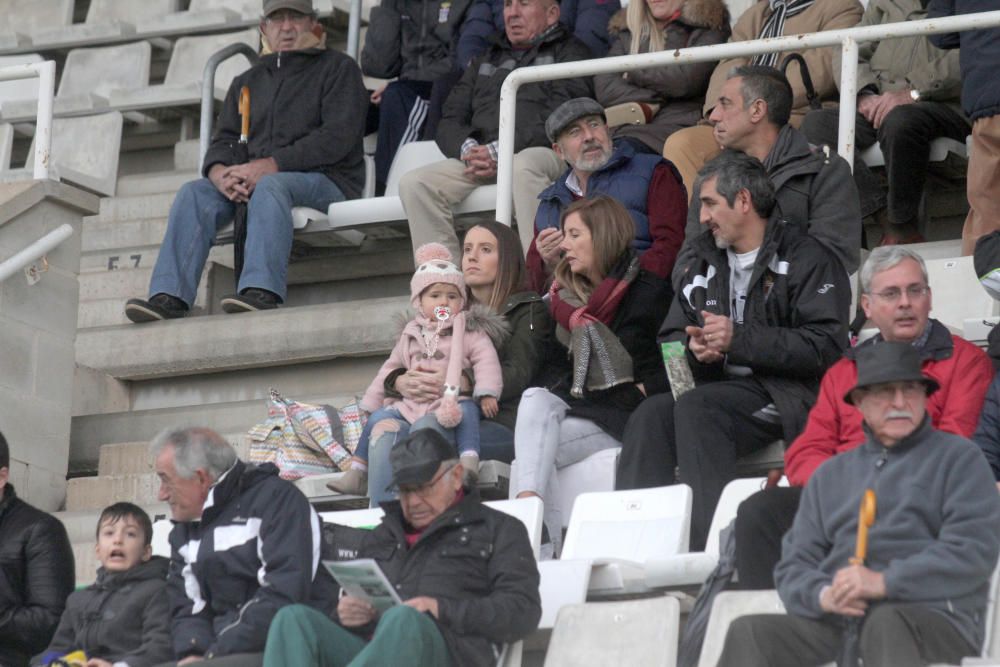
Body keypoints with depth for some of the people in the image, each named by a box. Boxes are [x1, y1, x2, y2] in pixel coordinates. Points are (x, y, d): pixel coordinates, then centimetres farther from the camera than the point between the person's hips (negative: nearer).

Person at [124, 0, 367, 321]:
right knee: (194, 192, -20)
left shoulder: (337, 68, 7)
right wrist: (220, 174, -13)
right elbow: (223, 141, 14)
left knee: (270, 185, -37)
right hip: (255, 180, 5)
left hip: (326, 179, -5)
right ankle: (169, 297, -34)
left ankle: (262, 291, -53)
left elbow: (337, 137, -8)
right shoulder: (247, 82, 24)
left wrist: (269, 166, -18)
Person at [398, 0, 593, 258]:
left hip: (544, 151, -5)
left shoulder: (569, 52, 12)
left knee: (523, 168, -40)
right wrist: (468, 149, -5)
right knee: (414, 183, -18)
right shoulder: (486, 60, 30)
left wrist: (499, 151, -15)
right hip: (477, 157, 5)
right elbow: (449, 122, 20)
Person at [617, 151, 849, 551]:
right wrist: (693, 349, -1)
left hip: (784, 394, -6)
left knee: (695, 408, -31)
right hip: (723, 389, 6)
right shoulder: (705, 262, 24)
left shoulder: (805, 258, 0)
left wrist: (739, 339, -16)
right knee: (652, 414, -23)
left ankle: (708, 543, -35)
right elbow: (670, 337, 24)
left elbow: (825, 346, -13)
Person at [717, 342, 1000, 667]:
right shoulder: (831, 475, 26)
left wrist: (885, 582, -13)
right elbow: (794, 565, 18)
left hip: (933, 617, -4)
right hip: (835, 625, 4)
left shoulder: (958, 458, 12)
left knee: (887, 622, -39)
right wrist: (822, 595, -7)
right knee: (749, 632, -23)